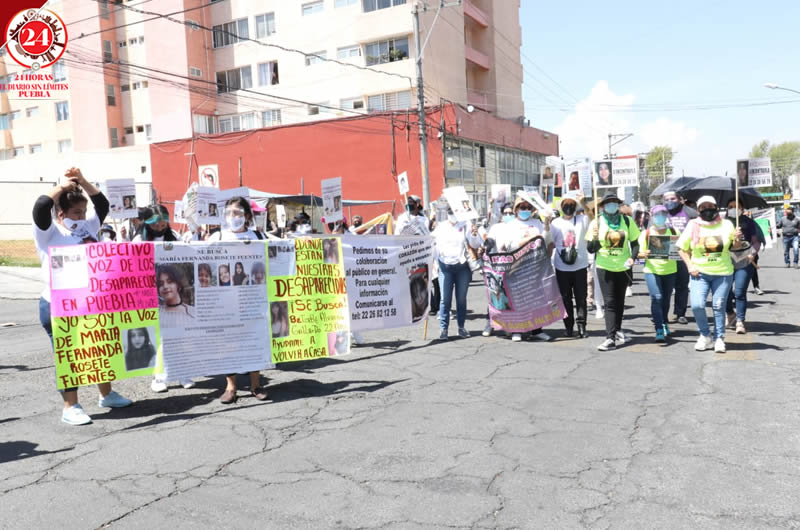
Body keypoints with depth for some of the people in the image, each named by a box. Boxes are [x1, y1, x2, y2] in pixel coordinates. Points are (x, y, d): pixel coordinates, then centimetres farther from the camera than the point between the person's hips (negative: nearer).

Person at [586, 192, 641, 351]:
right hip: (604, 268, -2)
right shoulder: (597, 222, -6)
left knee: (619, 301, 16)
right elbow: (590, 249, -4)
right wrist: (594, 239, -25)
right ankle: (610, 338, -7)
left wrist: (632, 257, -15)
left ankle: (617, 330, 36)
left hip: (623, 268, 2)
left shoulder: (627, 221, -2)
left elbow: (635, 243, 3)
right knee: (609, 302, -6)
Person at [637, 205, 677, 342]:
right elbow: (640, 252, 0)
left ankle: (664, 323, 36)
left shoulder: (672, 231, 5)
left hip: (670, 270, 3)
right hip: (652, 270, -3)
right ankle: (659, 330, -14)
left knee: (666, 298, 13)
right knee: (656, 298, -15)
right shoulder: (646, 233, 0)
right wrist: (645, 254, -22)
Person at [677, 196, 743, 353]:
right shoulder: (693, 226, 1)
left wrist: (737, 239, -9)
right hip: (700, 273, 0)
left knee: (719, 306, 2)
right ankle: (705, 336, 8)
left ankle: (719, 338, 18)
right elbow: (682, 248, 7)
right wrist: (690, 265, -6)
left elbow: (735, 247, 14)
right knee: (697, 305, -13)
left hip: (723, 273, 1)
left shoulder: (726, 225, 3)